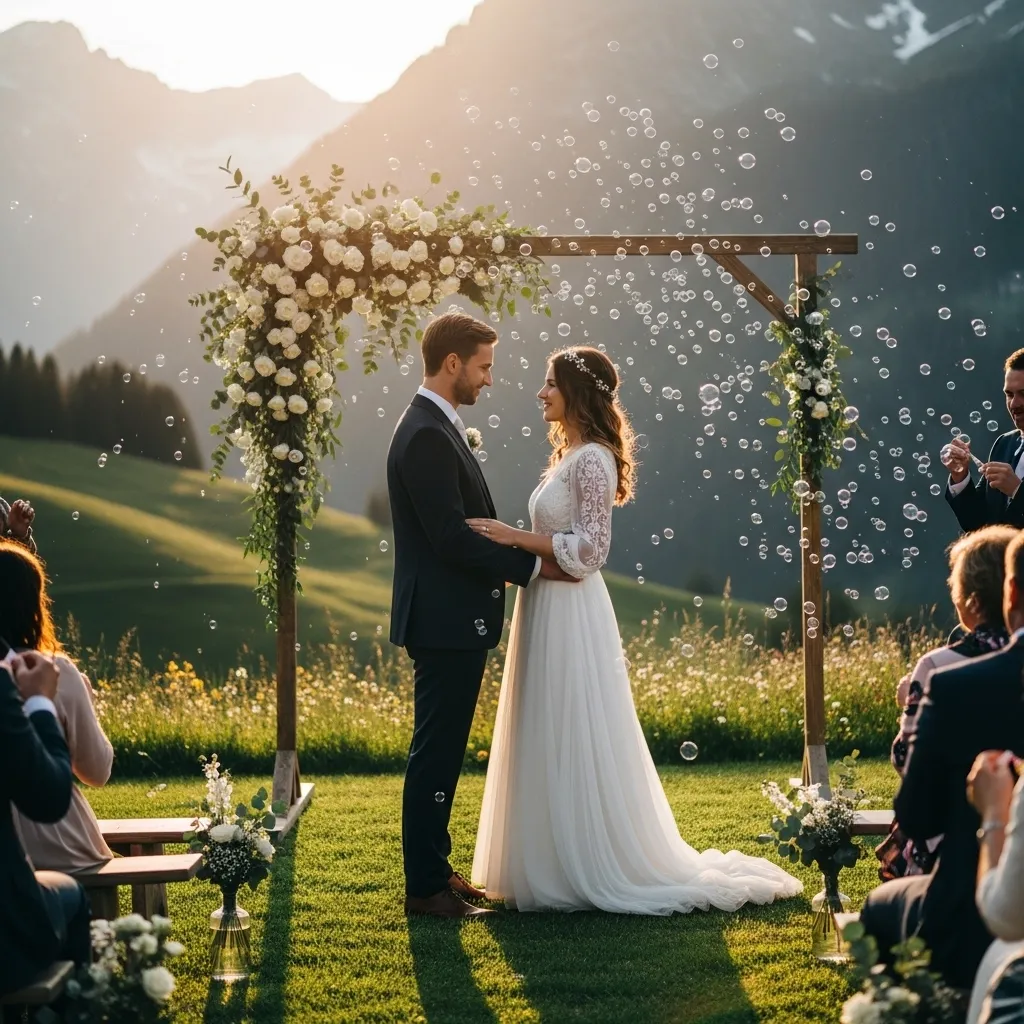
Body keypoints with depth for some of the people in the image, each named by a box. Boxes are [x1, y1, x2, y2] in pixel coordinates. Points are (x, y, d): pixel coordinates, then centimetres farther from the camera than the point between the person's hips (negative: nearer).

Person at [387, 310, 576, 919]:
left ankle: (434, 870, 23)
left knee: (442, 753, 15)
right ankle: (426, 887, 3)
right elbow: (452, 538, -23)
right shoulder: (426, 436, -19)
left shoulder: (440, 429, 15)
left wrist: (526, 554, 9)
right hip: (445, 622, -11)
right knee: (437, 754, -4)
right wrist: (532, 566, -15)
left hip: (454, 622, 11)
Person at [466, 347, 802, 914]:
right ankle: (558, 864, 20)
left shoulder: (592, 459, -14)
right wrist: (511, 541, 8)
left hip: (571, 617, -10)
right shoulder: (568, 453, 15)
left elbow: (590, 548, -20)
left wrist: (515, 536, -18)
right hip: (548, 611, 10)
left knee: (577, 743, -3)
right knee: (552, 746, 13)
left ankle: (592, 873, 4)